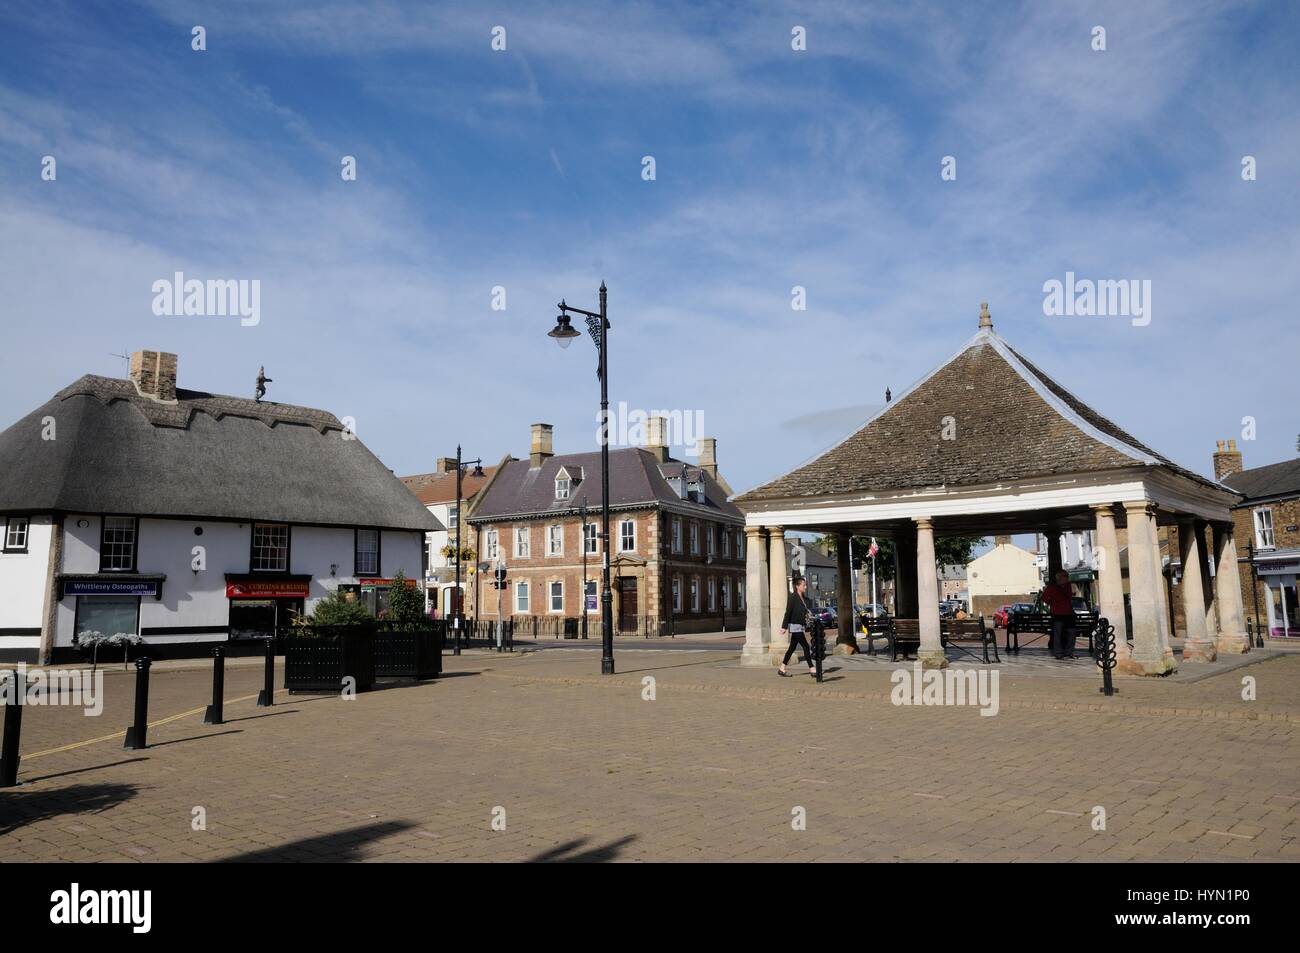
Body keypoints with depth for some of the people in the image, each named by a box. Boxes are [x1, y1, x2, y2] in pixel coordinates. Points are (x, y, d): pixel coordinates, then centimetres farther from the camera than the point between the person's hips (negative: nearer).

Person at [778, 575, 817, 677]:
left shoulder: (805, 599, 12)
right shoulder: (792, 598, -11)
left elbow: (808, 612, 16)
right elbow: (788, 612, -13)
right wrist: (784, 627, -14)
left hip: (801, 627, 8)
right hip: (795, 626, -8)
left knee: (792, 648, 11)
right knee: (806, 647, -9)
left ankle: (781, 669, 18)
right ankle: (812, 669, -6)